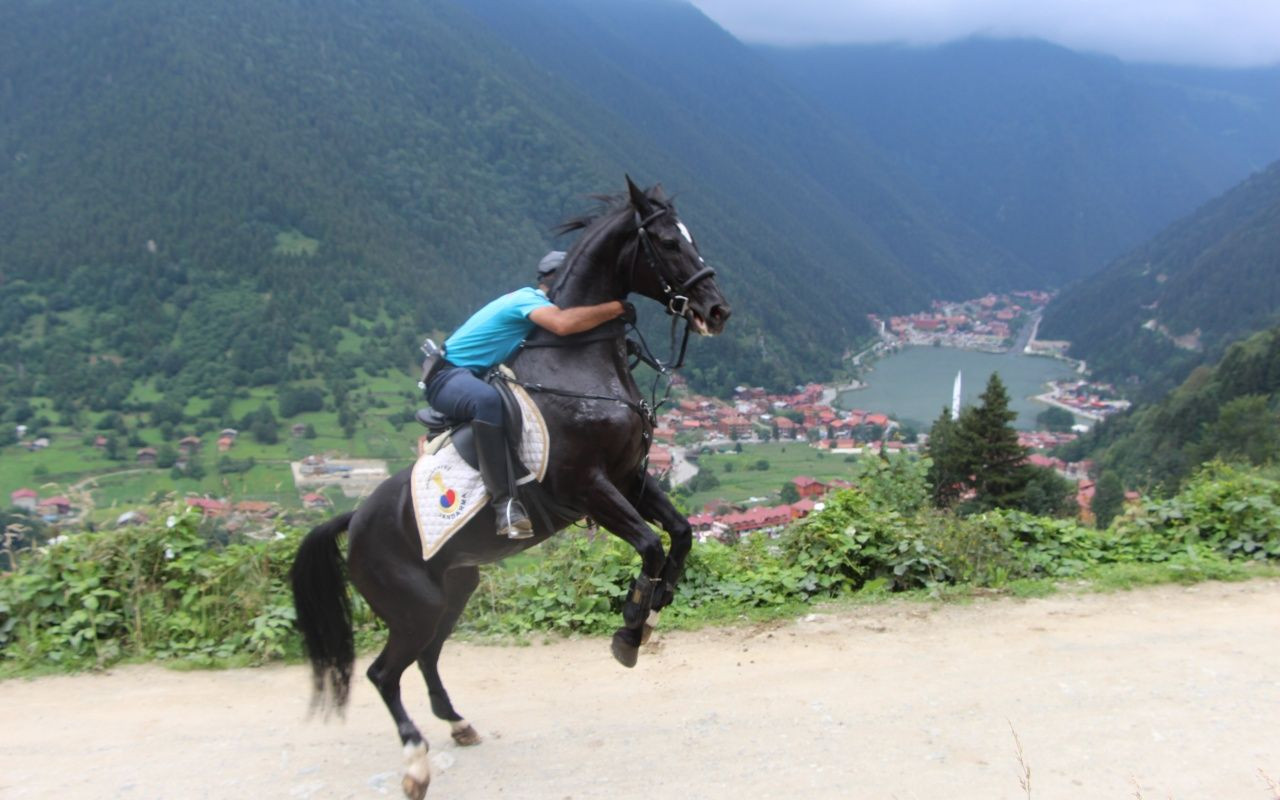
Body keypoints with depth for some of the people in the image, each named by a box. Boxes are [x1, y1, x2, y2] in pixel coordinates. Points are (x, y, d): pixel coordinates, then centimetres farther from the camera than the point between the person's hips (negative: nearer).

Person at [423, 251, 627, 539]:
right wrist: (616, 307, -31)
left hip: (476, 376, 11)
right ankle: (505, 504, -42)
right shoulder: (529, 299, -18)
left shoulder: (529, 300, 12)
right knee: (488, 399, -42)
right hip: (447, 376, -11)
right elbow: (563, 323, -40)